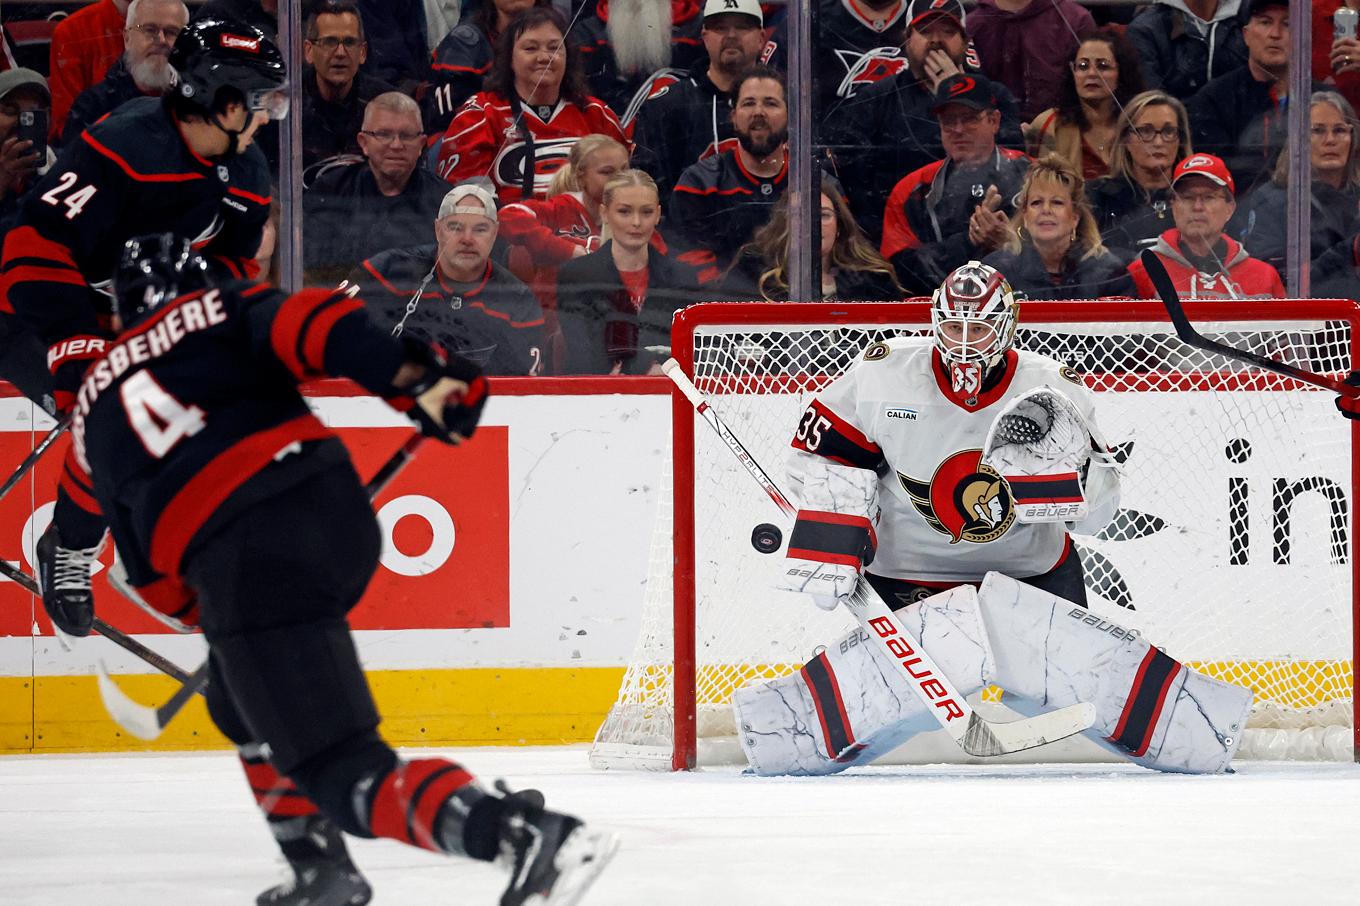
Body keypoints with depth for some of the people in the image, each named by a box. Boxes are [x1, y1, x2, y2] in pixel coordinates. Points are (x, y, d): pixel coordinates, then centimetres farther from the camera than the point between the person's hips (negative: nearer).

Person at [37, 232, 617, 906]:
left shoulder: (94, 413, 23)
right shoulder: (222, 311, 19)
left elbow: (149, 571, 23)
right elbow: (314, 326, -4)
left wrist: (215, 617, 36)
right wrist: (416, 381, -11)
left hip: (237, 558, -3)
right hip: (341, 509, 4)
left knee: (345, 774, -9)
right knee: (240, 703, 30)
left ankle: (524, 832, -32)